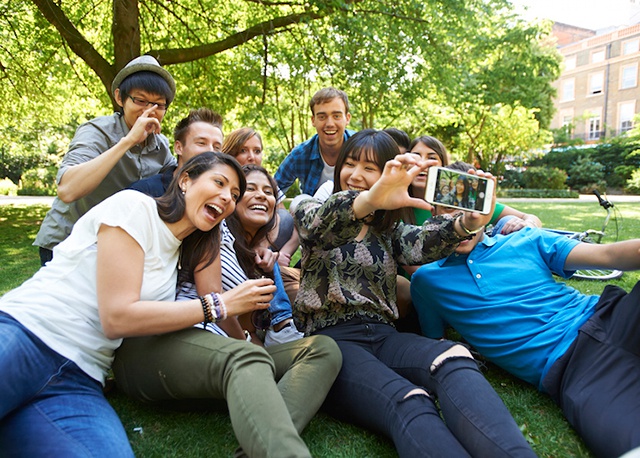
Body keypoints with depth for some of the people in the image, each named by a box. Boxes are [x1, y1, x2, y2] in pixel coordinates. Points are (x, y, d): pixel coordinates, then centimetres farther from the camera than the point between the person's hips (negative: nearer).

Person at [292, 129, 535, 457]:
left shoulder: (390, 230, 21)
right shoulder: (310, 210, 12)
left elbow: (421, 245, -4)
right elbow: (319, 225, -15)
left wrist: (467, 223, -27)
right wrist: (370, 200, -38)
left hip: (382, 334, 4)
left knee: (455, 360, -32)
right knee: (409, 405, -35)